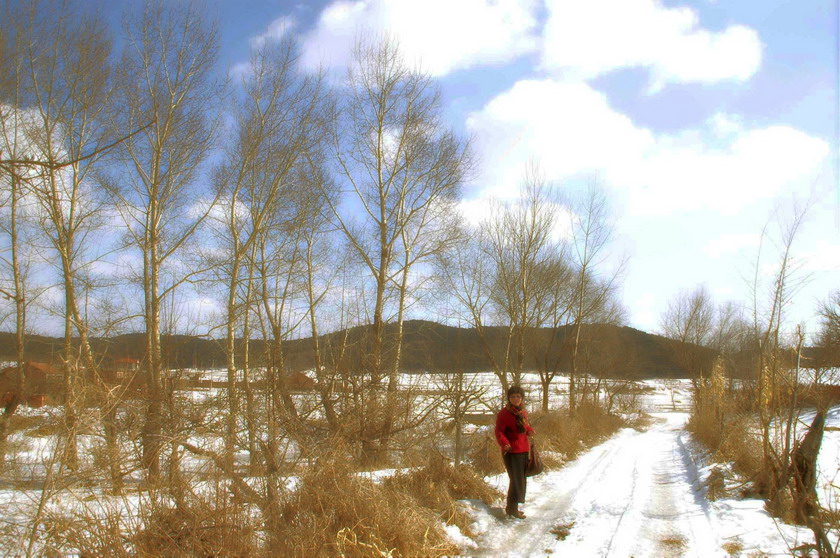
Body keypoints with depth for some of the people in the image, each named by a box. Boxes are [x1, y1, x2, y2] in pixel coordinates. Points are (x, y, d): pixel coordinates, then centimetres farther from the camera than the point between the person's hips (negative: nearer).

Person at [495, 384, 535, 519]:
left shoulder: (523, 412, 10)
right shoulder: (504, 413, -13)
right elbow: (499, 431, -17)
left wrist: (530, 431, -2)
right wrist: (504, 444, -36)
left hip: (524, 450, 8)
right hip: (511, 451, -8)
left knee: (522, 479, 16)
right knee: (516, 480, -7)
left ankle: (512, 507, 28)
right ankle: (512, 508, 5)